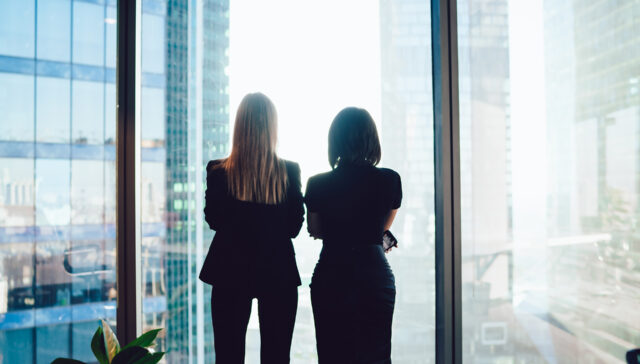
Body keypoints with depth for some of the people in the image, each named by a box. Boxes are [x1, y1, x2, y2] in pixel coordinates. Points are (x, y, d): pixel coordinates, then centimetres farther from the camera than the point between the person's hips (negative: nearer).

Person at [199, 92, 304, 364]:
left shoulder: (218, 171, -9)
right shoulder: (290, 172, -9)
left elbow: (213, 220, 3)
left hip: (230, 272, 0)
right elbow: (294, 227, -1)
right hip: (278, 273, 0)